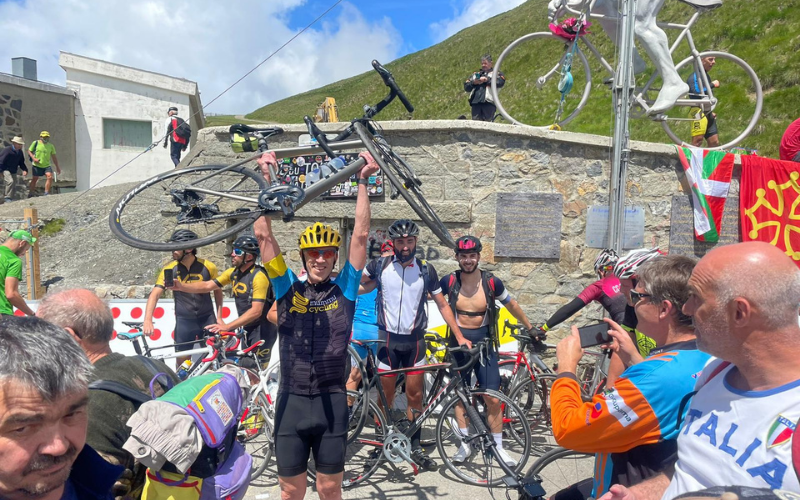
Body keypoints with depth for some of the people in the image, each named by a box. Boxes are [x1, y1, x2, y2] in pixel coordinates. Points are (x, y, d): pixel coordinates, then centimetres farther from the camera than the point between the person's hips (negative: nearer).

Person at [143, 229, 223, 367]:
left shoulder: (208, 267, -7)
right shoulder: (169, 269, -7)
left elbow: (217, 291, 6)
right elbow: (155, 295, -14)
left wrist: (219, 318, 1)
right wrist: (147, 320, -28)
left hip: (207, 319, 0)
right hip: (183, 321, 1)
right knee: (182, 363, 8)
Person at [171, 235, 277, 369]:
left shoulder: (258, 276, -21)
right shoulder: (233, 272, 4)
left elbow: (256, 311, -27)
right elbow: (207, 285, 1)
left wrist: (227, 326, -30)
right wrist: (181, 286, -15)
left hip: (263, 329, -8)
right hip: (247, 327, 8)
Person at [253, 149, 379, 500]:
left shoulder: (344, 291, -1)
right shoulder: (288, 289, 0)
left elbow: (360, 235, -6)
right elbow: (263, 234, -4)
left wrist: (363, 183, -8)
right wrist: (268, 179, -7)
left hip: (331, 402, 0)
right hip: (292, 401, 1)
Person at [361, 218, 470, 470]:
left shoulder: (426, 270, 0)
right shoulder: (380, 266, -2)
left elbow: (442, 305, 5)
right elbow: (360, 287, 13)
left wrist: (459, 336, 0)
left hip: (415, 340, 1)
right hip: (388, 338, -1)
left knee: (414, 394, 6)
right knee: (386, 394, 5)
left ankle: (415, 446, 19)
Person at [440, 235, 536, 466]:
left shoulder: (491, 282, -7)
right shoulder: (449, 281, -9)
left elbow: (511, 304, 8)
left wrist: (530, 327, 15)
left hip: (484, 343, 0)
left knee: (493, 398, -2)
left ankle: (498, 447, 14)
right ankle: (466, 444, 24)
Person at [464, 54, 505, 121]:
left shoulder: (496, 74, 16)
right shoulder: (475, 74, 28)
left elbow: (500, 82, -6)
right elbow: (466, 87, 20)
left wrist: (487, 79, -9)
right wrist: (473, 83, 1)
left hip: (489, 103, -4)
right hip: (475, 102, 4)